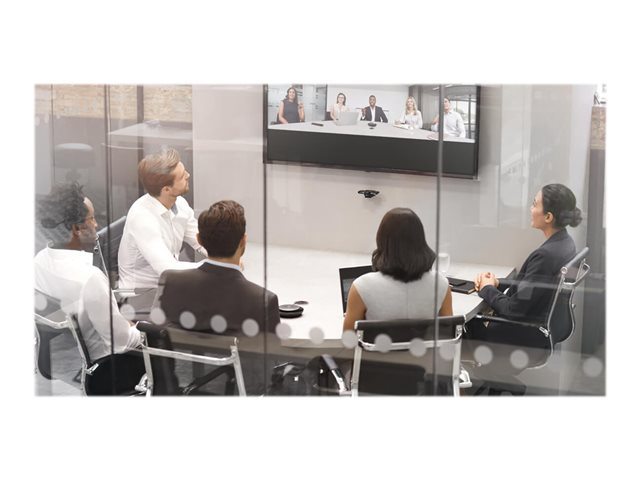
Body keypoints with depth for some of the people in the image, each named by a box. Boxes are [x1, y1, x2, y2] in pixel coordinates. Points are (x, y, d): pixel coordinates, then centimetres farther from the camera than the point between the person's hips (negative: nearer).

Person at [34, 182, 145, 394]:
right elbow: (121, 341, -23)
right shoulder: (89, 278, -33)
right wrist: (136, 331, -2)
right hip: (94, 374, -8)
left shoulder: (40, 260, -8)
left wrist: (122, 324, 9)